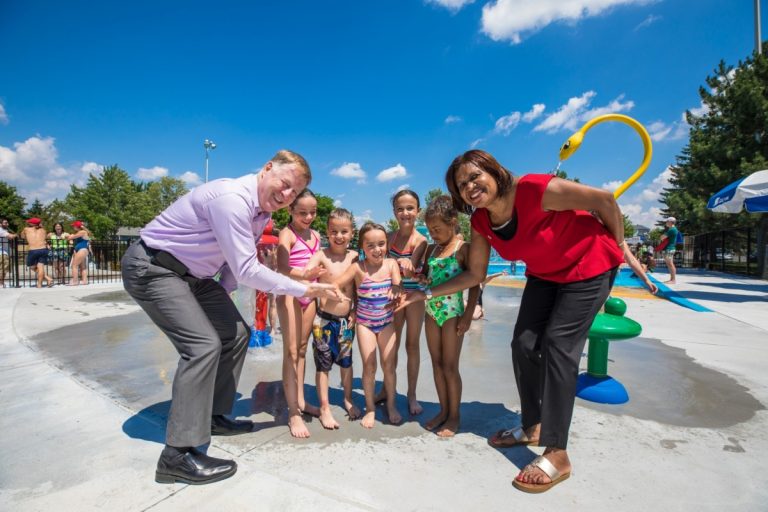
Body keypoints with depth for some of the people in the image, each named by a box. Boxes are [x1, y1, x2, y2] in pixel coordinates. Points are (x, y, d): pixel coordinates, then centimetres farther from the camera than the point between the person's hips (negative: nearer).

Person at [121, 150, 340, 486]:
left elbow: (236, 260, 13)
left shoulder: (262, 211, 1)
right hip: (151, 268, -9)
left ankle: (213, 416, 22)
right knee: (204, 344, -21)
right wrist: (304, 290, -25)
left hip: (193, 273, 10)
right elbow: (248, 271, -32)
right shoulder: (232, 199, -29)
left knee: (236, 334, 7)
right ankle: (178, 454, -11)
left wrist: (221, 296, 5)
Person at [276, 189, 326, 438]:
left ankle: (300, 401, 27)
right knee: (291, 352, -5)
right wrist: (304, 275, -41)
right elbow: (283, 269, -24)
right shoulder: (287, 234, -9)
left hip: (310, 296, 7)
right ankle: (293, 413, 2)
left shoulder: (316, 235, 11)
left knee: (302, 349, 15)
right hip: (290, 294, -7)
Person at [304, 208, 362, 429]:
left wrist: (355, 311, 3)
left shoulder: (353, 256, 0)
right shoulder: (322, 255, -12)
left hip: (347, 319, 4)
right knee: (323, 364, 7)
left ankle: (348, 400, 37)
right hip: (325, 319, -4)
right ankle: (324, 409, 23)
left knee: (346, 361, 18)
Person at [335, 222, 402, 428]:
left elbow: (398, 284, -21)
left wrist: (395, 290, -43)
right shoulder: (358, 268, -11)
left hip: (387, 322, 1)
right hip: (365, 322, -1)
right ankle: (370, 408, 19)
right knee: (369, 365, -1)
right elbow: (335, 284, -11)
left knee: (389, 365, 5)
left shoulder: (391, 264, -7)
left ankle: (391, 405, 26)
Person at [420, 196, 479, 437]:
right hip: (431, 312, 6)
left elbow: (474, 283, -10)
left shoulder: (463, 248, -9)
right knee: (437, 364, 13)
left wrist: (468, 315, -14)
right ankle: (444, 410, 28)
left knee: (450, 366, 3)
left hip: (453, 313, -6)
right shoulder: (431, 249, 8)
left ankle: (454, 416, 19)